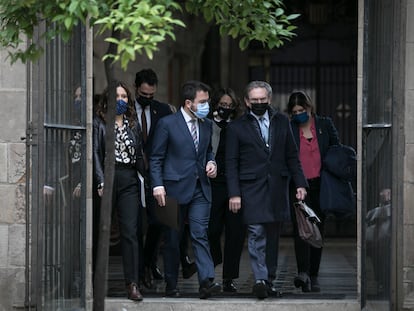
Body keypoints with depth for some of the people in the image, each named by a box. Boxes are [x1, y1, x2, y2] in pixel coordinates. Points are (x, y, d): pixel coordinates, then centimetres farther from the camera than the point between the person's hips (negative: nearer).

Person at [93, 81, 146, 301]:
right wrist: (101, 182, -14)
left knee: (130, 232, -5)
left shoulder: (133, 125, 16)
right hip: (107, 178, -3)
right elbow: (95, 153, -5)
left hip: (129, 181, 3)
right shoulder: (99, 123, 3)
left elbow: (140, 156, 17)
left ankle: (132, 284, -9)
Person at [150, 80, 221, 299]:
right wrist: (158, 185, -13)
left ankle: (207, 281, -20)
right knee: (172, 240, 5)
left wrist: (211, 163, 5)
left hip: (200, 190, 3)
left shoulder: (206, 125, 12)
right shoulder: (167, 124, -4)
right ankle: (171, 285, 15)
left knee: (200, 235, -10)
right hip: (175, 189, -3)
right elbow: (156, 158, -3)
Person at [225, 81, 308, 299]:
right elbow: (231, 163, 1)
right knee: (256, 234, -12)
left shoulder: (282, 122, 11)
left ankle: (268, 279, 12)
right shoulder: (237, 127, 2)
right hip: (252, 189, -3)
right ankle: (260, 279, -15)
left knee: (272, 235, 6)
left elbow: (292, 155, 14)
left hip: (277, 188, 3)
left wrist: (300, 183, 6)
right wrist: (234, 193, -7)